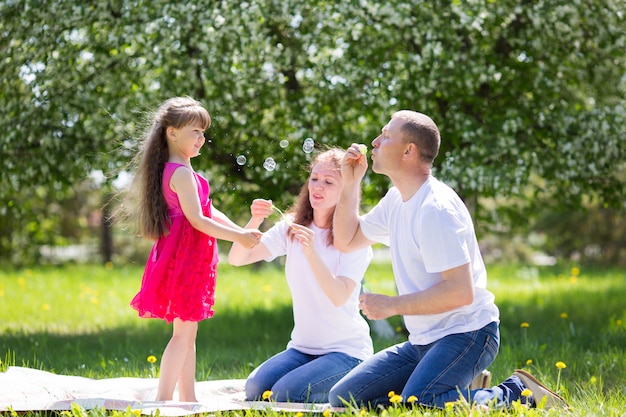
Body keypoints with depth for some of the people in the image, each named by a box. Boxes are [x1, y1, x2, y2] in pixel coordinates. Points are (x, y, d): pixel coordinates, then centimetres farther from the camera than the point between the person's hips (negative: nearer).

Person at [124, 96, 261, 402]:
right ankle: (162, 401, -8)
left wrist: (242, 232, 10)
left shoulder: (175, 170, 15)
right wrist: (238, 238, -20)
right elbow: (197, 220, -21)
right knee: (183, 333, -8)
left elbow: (209, 211, 17)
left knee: (187, 332, 13)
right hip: (185, 256, -10)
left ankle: (188, 398, 18)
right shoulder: (182, 173, -17)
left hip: (187, 257, 10)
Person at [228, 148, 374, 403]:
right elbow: (237, 258, -7)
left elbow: (339, 297, -23)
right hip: (302, 347, 5)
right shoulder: (291, 228, 3)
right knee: (255, 388, -19)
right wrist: (254, 222, -24)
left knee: (285, 394, -24)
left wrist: (311, 252, -34)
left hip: (346, 350, -5)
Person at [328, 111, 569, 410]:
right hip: (423, 341, 9)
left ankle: (515, 394, -12)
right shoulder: (396, 199, 11)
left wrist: (392, 305, -18)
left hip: (466, 335, -9)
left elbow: (461, 292, -25)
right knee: (342, 398, 2)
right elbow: (346, 241, 23)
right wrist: (350, 184, 10)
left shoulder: (436, 209, -19)